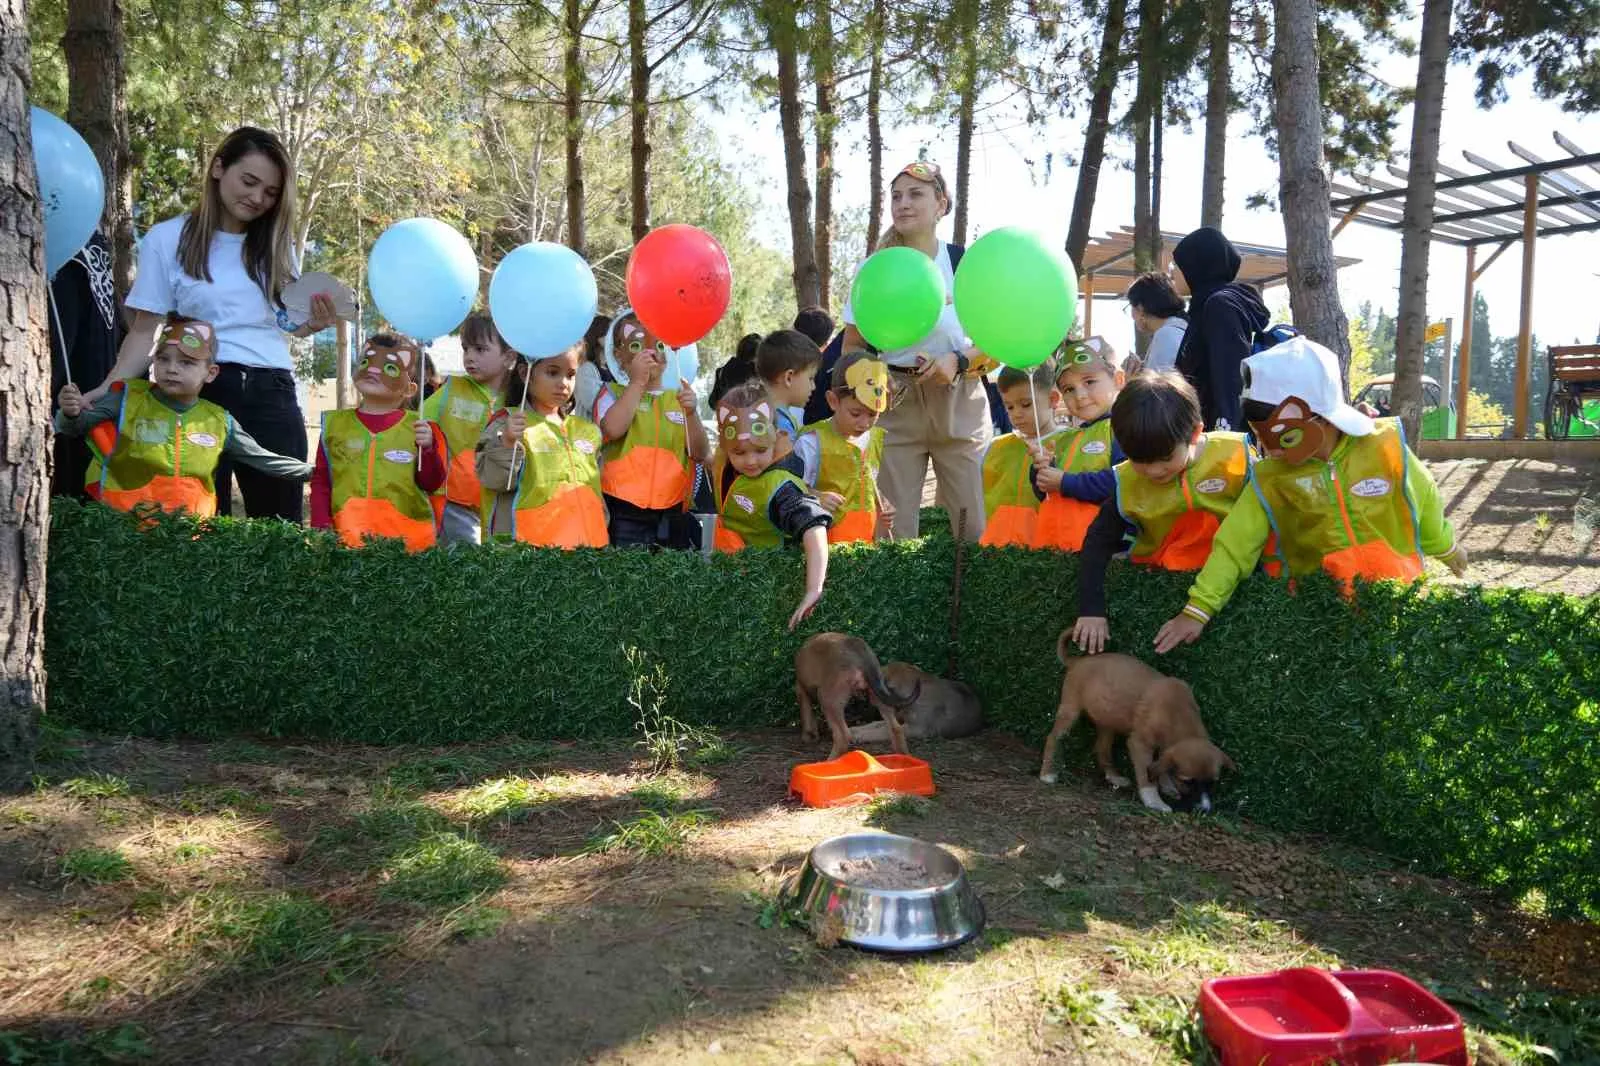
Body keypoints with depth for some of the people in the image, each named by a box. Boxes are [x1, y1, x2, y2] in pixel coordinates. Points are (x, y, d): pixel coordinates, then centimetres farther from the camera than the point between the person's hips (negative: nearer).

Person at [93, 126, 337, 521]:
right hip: (199, 392, -2)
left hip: (271, 393, 3)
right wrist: (107, 390, -11)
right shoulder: (168, 238, 3)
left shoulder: (276, 245, 14)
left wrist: (315, 324, -7)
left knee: (281, 523, 1)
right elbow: (145, 332, 3)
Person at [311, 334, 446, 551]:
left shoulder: (417, 427, 3)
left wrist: (428, 449, -14)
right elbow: (321, 480, 11)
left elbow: (432, 484, 2)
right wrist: (321, 527, 1)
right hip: (347, 536, 1)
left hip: (407, 536, -1)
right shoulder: (335, 424, 8)